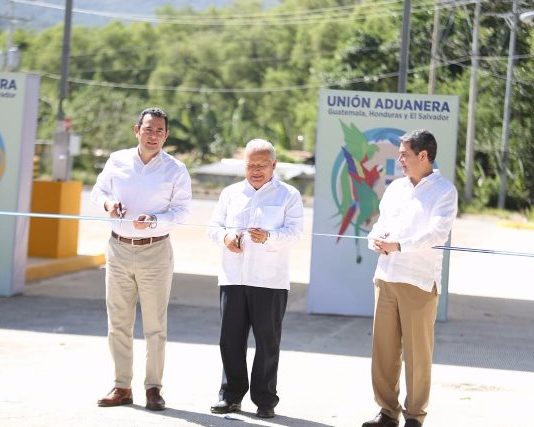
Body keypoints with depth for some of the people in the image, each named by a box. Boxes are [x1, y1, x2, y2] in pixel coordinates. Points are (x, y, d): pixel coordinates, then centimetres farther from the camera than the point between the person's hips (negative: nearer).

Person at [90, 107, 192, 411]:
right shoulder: (117, 161, 4)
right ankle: (122, 387, 13)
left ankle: (154, 388, 7)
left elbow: (182, 210, -4)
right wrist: (107, 203, -7)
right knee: (118, 323, 6)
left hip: (156, 251, -3)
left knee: (155, 324, 0)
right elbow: (98, 190, 15)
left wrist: (154, 220, -21)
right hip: (119, 249, 3)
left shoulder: (175, 169, -3)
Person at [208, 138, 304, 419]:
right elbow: (214, 226, 15)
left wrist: (269, 237, -28)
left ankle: (265, 400, 8)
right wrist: (225, 236, -8)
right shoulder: (231, 193, 15)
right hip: (233, 278, 3)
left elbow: (294, 231, -8)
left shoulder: (288, 195, 3)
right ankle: (231, 395, 15)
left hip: (270, 281, -3)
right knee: (231, 338, 4)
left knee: (267, 341, 0)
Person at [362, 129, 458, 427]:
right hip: (386, 277, 6)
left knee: (417, 352, -1)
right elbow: (382, 224, 15)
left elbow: (438, 233, -16)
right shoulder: (396, 188, 16)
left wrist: (398, 245, -23)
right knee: (383, 348, 7)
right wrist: (377, 239, -9)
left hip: (420, 281, -6)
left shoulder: (444, 191, -4)